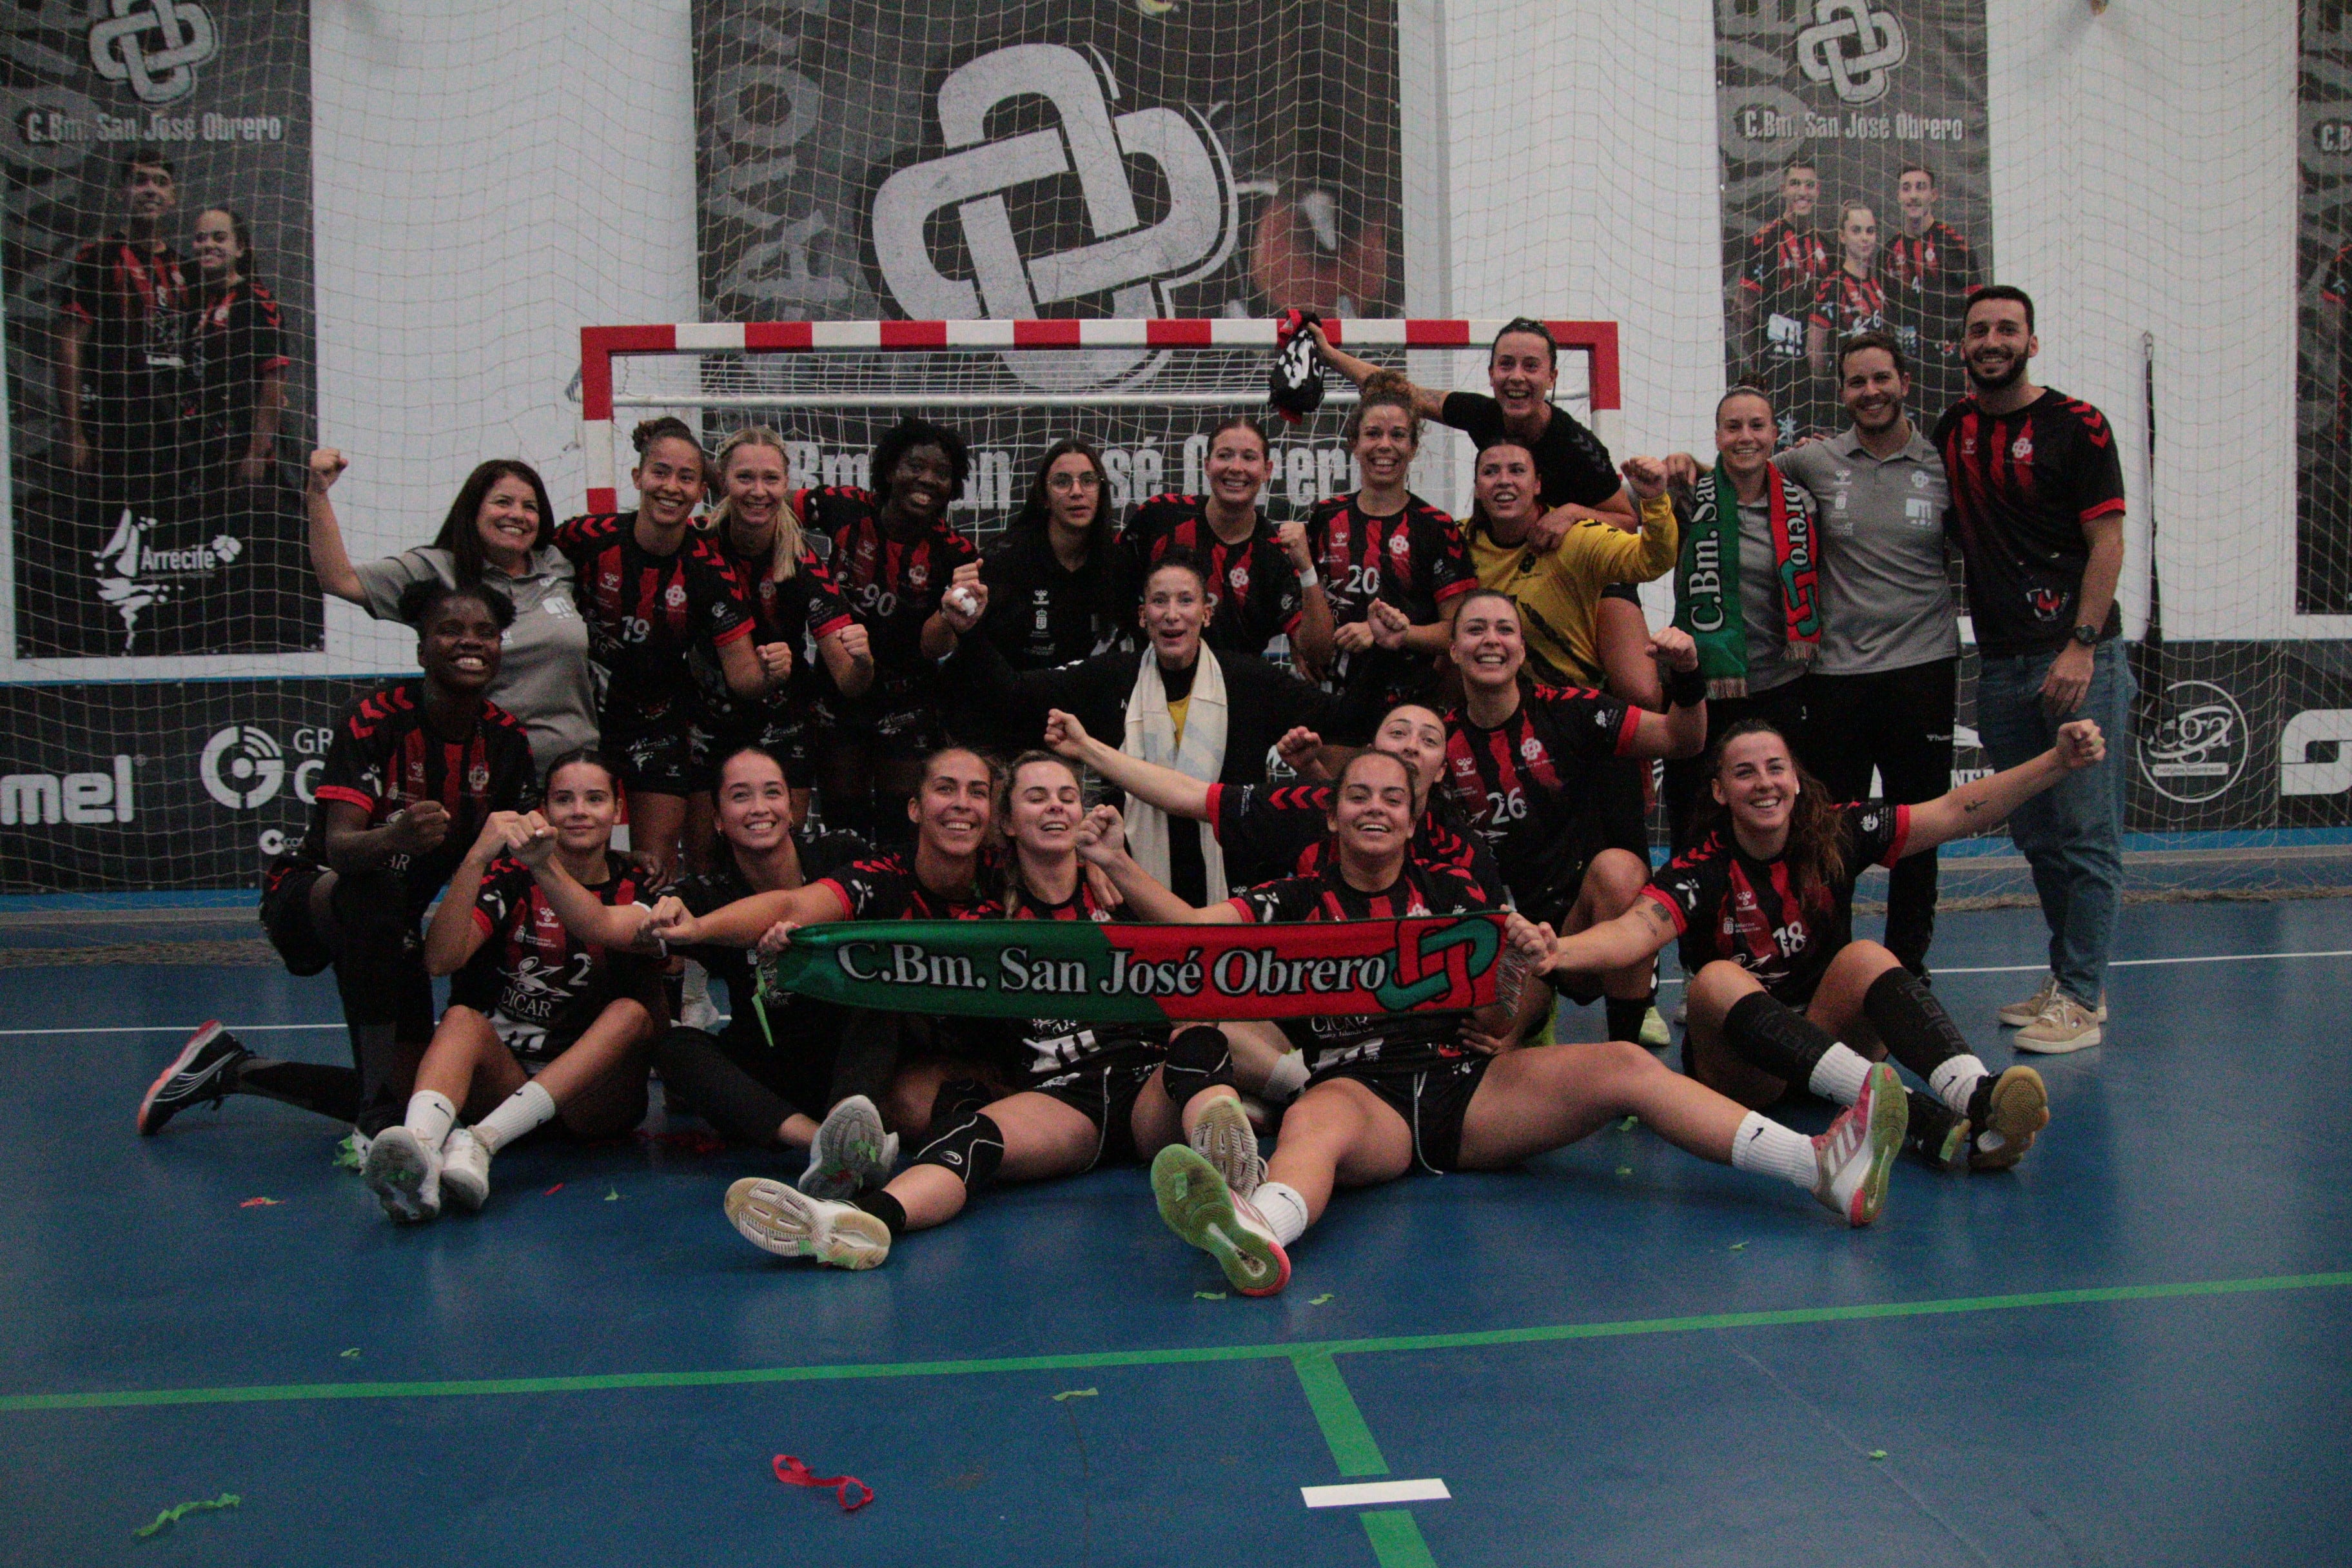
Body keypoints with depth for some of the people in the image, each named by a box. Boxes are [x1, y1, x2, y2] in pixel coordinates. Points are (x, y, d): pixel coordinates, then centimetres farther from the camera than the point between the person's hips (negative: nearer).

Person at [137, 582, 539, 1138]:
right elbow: (338, 846, -35)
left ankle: (233, 1069, 23)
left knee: (407, 1093, 0)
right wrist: (395, 838, -56)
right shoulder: (377, 721, -23)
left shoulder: (507, 740, -10)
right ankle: (380, 1111, -34)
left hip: (389, 929, 5)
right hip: (306, 895, -5)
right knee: (373, 892, -41)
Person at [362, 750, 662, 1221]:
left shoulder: (636, 890, 5)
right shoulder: (511, 875, 1)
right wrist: (477, 858, -31)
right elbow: (440, 961, -18)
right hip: (504, 1082, 0)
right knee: (462, 1017, -27)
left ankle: (480, 1143, -42)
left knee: (634, 1011, -26)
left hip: (598, 1093, 1)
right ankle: (420, 1146, -59)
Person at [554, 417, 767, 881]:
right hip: (583, 712, 0)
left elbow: (742, 677, -18)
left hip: (663, 720, 0)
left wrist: (767, 674, -39)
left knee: (656, 868, -1)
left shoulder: (708, 569, -15)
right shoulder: (587, 538, -15)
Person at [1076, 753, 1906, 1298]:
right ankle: (1259, 1233, -74)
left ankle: (1826, 1169, -31)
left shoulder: (1455, 894, 18)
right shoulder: (1296, 901, 14)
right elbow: (1193, 926, 0)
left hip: (1465, 1084, 2)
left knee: (1621, 1065, -19)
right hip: (1358, 1091, -2)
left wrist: (1522, 967, -11)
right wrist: (1118, 864, -14)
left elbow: (1491, 1019, 11)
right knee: (1314, 1121, -38)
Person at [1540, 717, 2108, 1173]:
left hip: (1833, 1035, 3)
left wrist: (2057, 762, -21)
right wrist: (1557, 951, -52)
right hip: (1740, 1068, -2)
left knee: (1864, 957, -25)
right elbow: (1635, 931, -31)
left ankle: (1974, 1096, -51)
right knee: (1716, 980, -32)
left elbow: (1955, 812, -9)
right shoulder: (1702, 872, -12)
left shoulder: (1835, 835, -2)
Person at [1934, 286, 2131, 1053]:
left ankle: (2081, 999, 1)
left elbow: (2107, 543, -7)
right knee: (2036, 835, 13)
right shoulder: (1951, 429, 12)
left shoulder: (2076, 425, -4)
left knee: (2085, 833, -4)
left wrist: (2082, 646, -16)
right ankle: (2066, 976, 25)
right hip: (2000, 665, 6)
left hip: (2079, 659, -5)